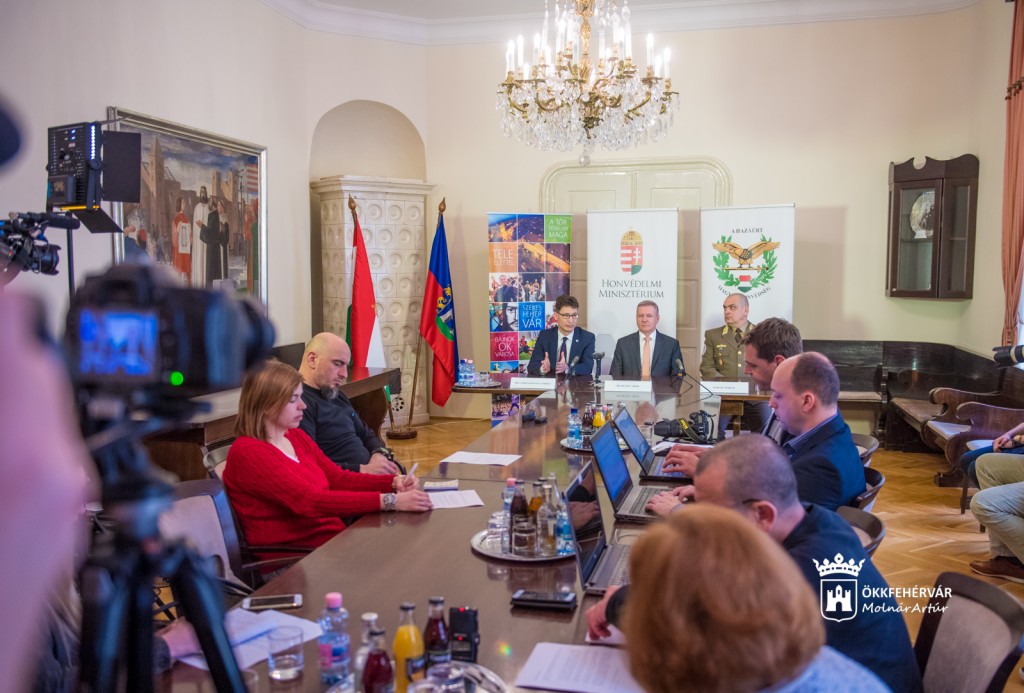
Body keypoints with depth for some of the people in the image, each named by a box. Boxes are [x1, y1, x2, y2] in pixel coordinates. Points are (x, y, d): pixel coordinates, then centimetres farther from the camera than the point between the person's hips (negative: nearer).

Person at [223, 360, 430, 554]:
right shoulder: (248, 453, -15)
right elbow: (309, 501, -25)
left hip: (334, 538, 8)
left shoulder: (297, 436, 11)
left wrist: (393, 483, -7)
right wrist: (390, 501, -31)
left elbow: (338, 478, 10)